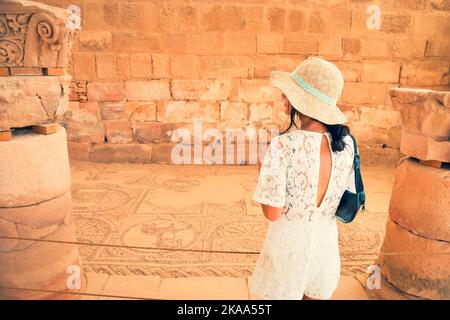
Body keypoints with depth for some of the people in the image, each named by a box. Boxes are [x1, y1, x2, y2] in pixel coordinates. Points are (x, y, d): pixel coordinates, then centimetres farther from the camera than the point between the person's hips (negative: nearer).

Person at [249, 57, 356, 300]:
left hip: (289, 238, -4)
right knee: (317, 294, 27)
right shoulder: (346, 142, -7)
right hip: (327, 238, 5)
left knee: (281, 294, 20)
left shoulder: (283, 145, -24)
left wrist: (263, 171, -7)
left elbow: (273, 213, -19)